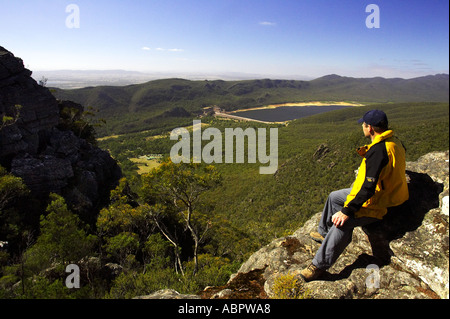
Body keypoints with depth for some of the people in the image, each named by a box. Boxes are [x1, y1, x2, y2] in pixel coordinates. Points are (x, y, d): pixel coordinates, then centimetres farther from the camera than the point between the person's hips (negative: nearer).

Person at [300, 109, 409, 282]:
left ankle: (319, 265, -25)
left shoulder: (378, 151, -29)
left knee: (343, 221, -31)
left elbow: (369, 188, -33)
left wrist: (347, 211, -31)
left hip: (378, 202, -11)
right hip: (384, 190, 11)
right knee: (334, 197, 20)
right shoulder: (393, 141, 2)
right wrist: (367, 152, 8)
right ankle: (324, 232, 36)